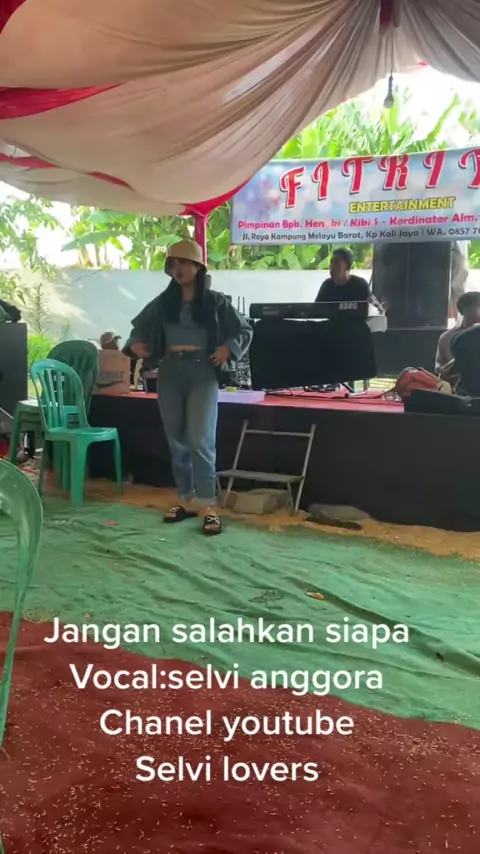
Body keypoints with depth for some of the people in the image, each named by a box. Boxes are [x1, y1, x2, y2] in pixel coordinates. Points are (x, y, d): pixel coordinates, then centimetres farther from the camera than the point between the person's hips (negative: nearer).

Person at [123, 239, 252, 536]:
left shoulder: (215, 301, 0)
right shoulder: (164, 302, 9)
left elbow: (245, 331, 3)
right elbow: (140, 327, 19)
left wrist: (228, 349, -14)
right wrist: (134, 345, -1)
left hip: (202, 373, -4)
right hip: (170, 372, 5)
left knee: (200, 440, -12)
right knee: (177, 441, 8)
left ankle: (209, 506, -7)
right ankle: (187, 500, 19)